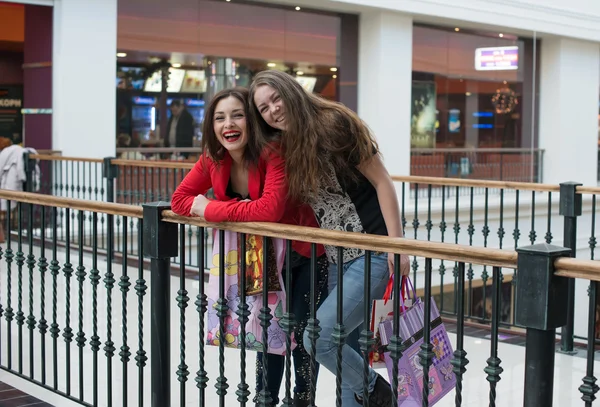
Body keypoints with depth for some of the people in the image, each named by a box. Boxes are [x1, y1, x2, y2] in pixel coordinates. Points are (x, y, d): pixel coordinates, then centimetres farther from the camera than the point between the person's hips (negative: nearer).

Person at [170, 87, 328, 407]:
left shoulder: (273, 153, -29)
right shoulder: (212, 159, -11)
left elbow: (270, 209, -41)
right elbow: (180, 200, -10)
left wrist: (211, 208, -32)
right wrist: (240, 209, -23)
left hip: (307, 254, -5)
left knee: (301, 334, 5)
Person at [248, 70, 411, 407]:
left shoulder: (334, 123, -13)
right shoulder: (285, 146, 9)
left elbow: (382, 182, -13)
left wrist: (397, 244, -19)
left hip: (372, 254, -7)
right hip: (335, 259, 7)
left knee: (318, 337, -13)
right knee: (348, 349, 10)